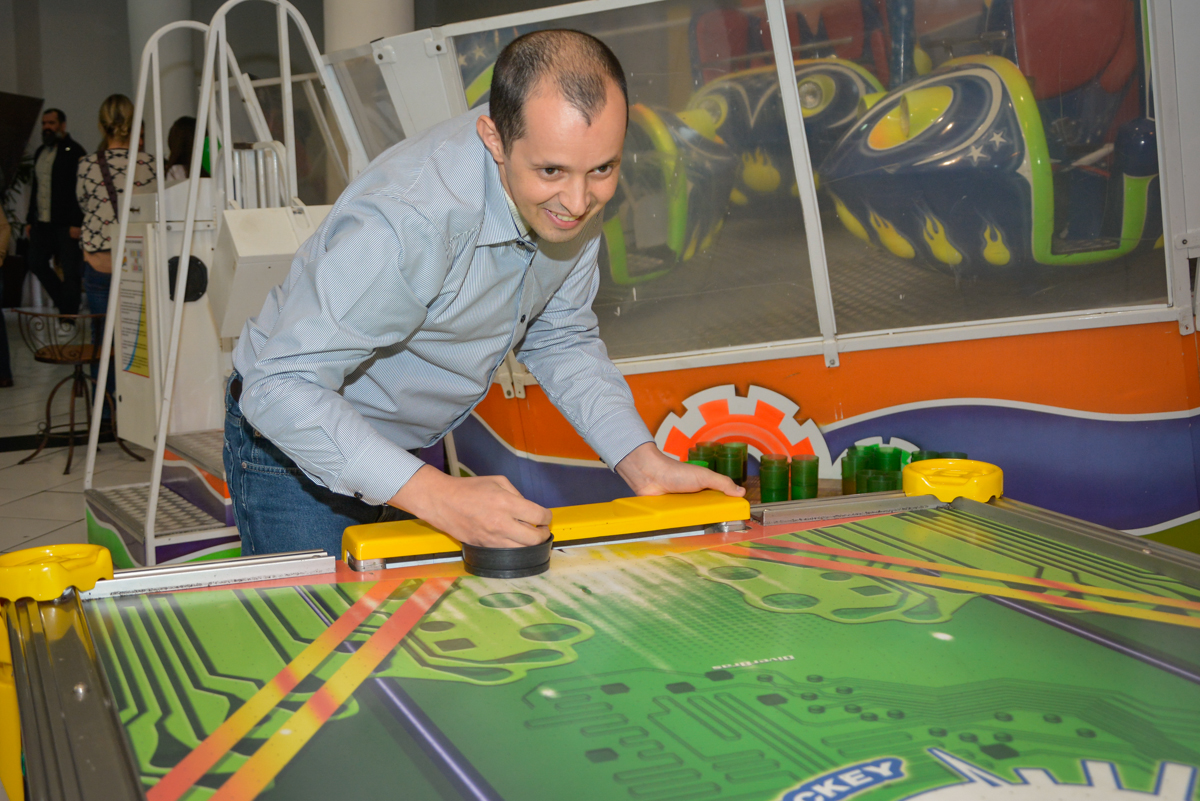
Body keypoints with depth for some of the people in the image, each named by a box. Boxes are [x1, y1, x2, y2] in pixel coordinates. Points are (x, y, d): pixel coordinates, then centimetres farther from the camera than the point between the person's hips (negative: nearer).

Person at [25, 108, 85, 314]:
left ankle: (68, 314, 3)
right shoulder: (40, 152, 17)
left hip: (65, 224, -8)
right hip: (42, 222, 8)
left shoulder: (74, 151, -6)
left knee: (69, 270, -3)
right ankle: (65, 303, 21)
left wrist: (77, 223, -18)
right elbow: (36, 188, 22)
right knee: (36, 263, 7)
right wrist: (30, 220, 17)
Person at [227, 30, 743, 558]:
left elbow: (559, 340, 0)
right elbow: (281, 386, -37)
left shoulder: (569, 199, -15)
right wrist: (437, 496, -45)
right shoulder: (412, 222, -39)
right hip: (299, 456, -6)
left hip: (415, 448, 6)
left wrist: (644, 463, -12)